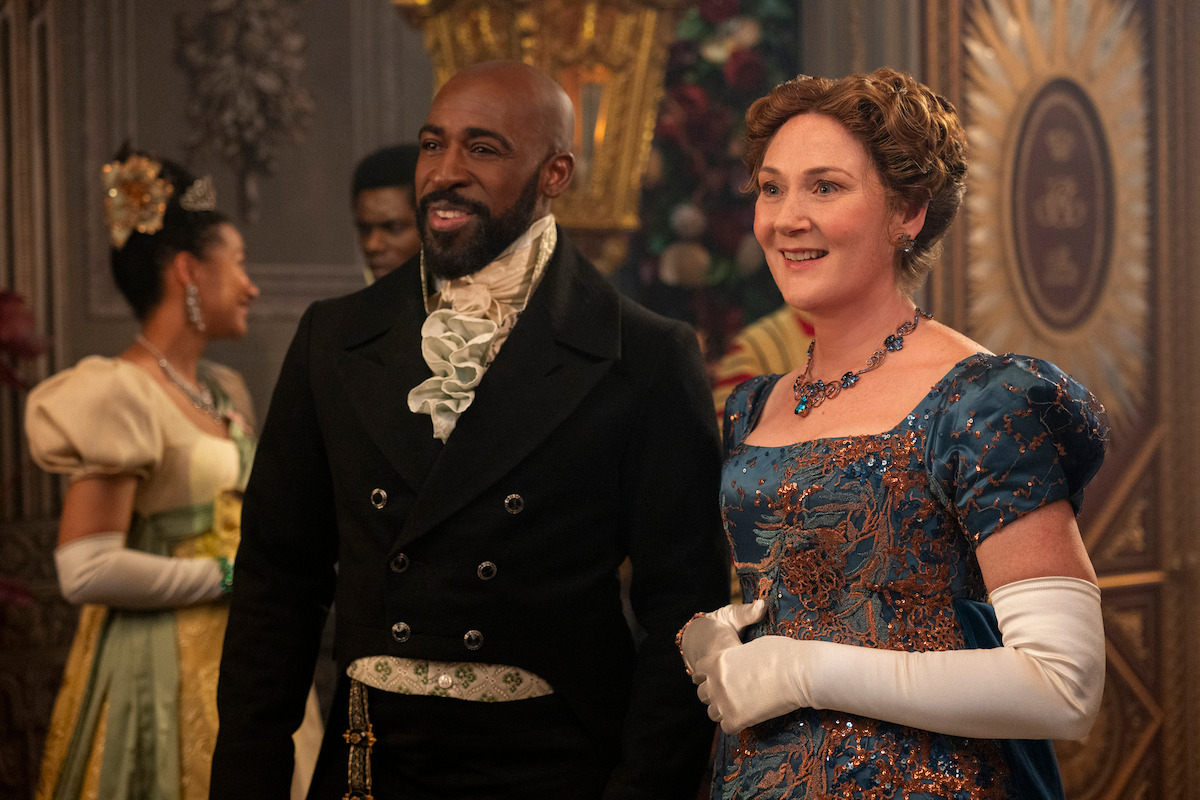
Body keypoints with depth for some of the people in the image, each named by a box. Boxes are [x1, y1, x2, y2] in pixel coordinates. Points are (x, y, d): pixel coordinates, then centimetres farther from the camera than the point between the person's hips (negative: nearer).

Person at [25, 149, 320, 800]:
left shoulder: (225, 391, 13)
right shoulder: (121, 393, -13)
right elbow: (85, 571, -21)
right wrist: (230, 576, -14)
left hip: (243, 665, 8)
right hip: (162, 670, -8)